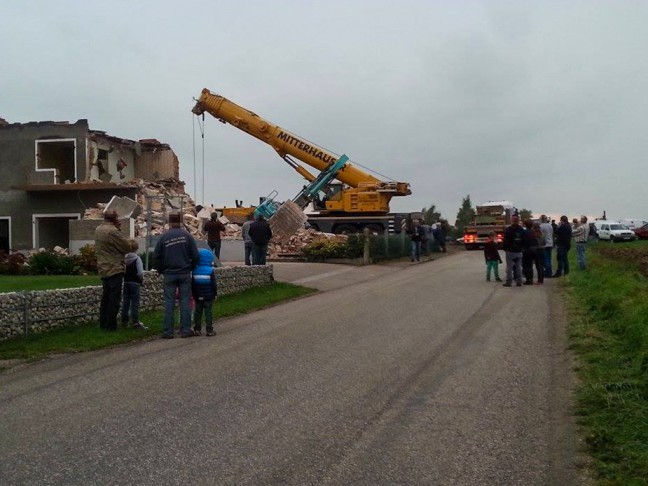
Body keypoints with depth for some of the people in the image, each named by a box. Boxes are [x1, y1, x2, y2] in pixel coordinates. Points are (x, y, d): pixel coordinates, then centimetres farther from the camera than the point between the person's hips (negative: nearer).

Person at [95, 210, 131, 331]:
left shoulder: (98, 230, 10)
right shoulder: (113, 231, -18)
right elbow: (127, 247, -15)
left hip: (103, 269, 9)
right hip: (114, 269, -9)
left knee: (106, 296, 15)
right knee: (114, 298, -3)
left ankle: (103, 323, 20)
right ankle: (110, 325, -1)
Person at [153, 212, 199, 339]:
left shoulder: (164, 237, -1)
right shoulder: (187, 235, -2)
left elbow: (156, 257, 1)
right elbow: (195, 255, -4)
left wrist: (161, 270, 15)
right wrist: (191, 267, 12)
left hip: (169, 275, 0)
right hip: (185, 274, 0)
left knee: (169, 303, 4)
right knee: (185, 301, 4)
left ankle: (168, 331, 4)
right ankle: (185, 330, 6)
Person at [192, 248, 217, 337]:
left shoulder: (195, 271, 1)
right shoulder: (210, 271, -9)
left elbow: (192, 285, 6)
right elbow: (213, 284, -7)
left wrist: (194, 294, 15)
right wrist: (214, 294, 4)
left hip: (198, 296, 3)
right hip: (208, 296, -3)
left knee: (197, 312, 9)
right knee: (208, 312, 0)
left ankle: (197, 329, 10)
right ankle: (209, 330, 0)